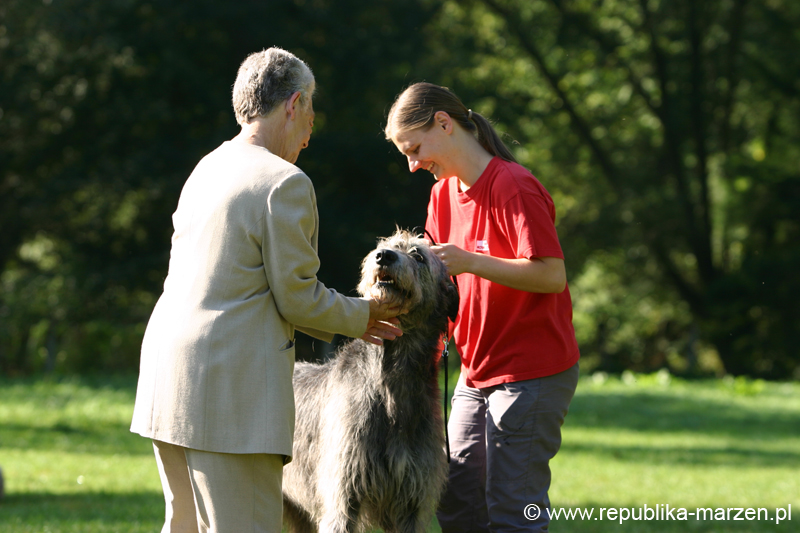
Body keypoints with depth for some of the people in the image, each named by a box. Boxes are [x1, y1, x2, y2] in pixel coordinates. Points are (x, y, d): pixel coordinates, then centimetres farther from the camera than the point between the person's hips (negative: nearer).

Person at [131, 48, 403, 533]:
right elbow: (297, 298, -10)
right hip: (229, 389, -9)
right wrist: (359, 317, 10)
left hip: (166, 382, 9)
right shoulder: (286, 184, -11)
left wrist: (345, 318, 22)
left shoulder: (206, 170, 17)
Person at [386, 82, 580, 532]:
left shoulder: (514, 187, -15)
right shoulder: (444, 193, 12)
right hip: (477, 373, 9)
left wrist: (470, 262, -26)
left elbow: (552, 275, -22)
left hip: (532, 376, -9)